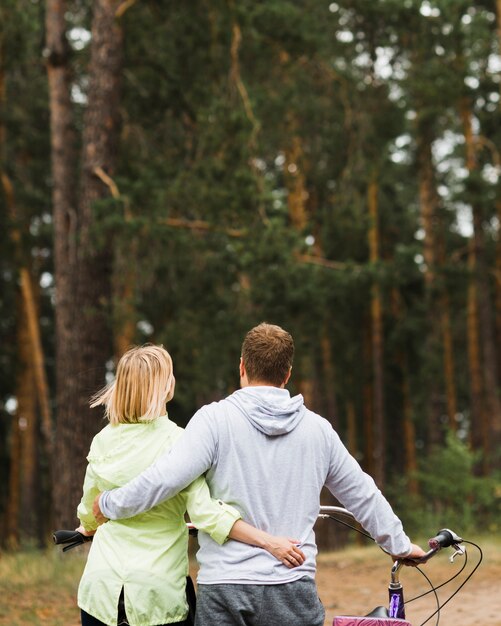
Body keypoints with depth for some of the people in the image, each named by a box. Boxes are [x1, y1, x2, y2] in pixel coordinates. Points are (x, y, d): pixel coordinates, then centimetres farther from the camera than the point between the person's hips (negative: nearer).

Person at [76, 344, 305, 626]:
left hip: (102, 591, 4)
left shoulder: (103, 441, 2)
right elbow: (205, 512, -20)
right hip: (158, 594, -3)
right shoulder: (178, 442, -11)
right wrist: (270, 542, -21)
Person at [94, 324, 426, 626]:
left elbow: (163, 479, -13)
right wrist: (400, 545, 34)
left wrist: (108, 504, 4)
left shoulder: (215, 418, -3)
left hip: (224, 588, -2)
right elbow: (362, 494, 19)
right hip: (294, 591, 2)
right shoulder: (317, 428, 9)